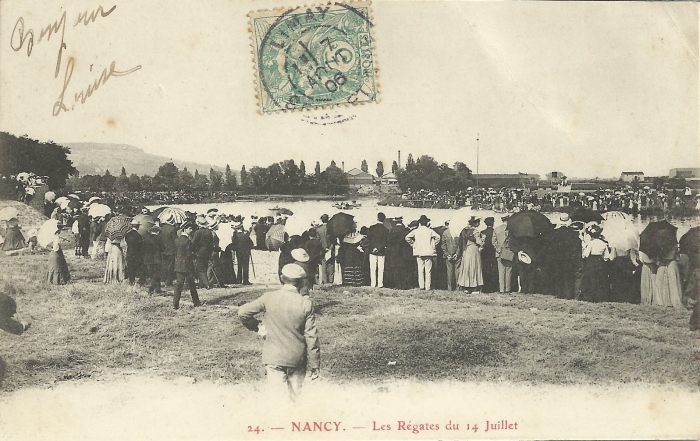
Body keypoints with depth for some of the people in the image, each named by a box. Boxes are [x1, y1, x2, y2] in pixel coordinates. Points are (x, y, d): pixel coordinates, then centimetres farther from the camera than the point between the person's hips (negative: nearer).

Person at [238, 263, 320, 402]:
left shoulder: (269, 298, -6)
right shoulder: (306, 304, -7)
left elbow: (243, 312, -6)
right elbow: (311, 337, -6)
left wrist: (257, 327, 10)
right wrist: (315, 365, 2)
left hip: (273, 357, 0)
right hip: (297, 359, 0)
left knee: (278, 396, 1)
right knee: (295, 395, 16)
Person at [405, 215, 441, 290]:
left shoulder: (416, 231, 3)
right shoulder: (430, 231, 0)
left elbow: (407, 237, -4)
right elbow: (437, 237, -10)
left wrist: (413, 245, 6)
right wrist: (433, 245, 2)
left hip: (419, 253, 1)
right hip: (429, 252, -1)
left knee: (420, 270, 7)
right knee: (428, 270, 3)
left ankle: (421, 286, 2)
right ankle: (427, 287, 1)